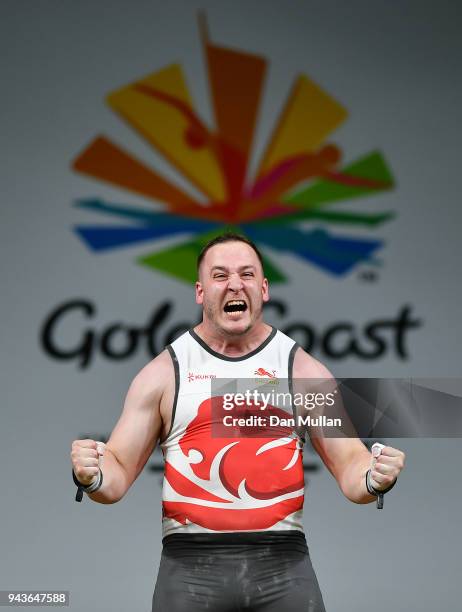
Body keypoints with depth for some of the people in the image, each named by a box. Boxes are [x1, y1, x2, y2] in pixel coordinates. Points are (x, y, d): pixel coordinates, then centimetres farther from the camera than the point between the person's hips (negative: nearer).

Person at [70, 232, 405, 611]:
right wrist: (92, 477, -17)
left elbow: (350, 466, 5)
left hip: (283, 567, 1)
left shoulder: (304, 370, 7)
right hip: (190, 565, 0)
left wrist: (375, 479, -17)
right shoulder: (163, 374, 6)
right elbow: (119, 473, 6)